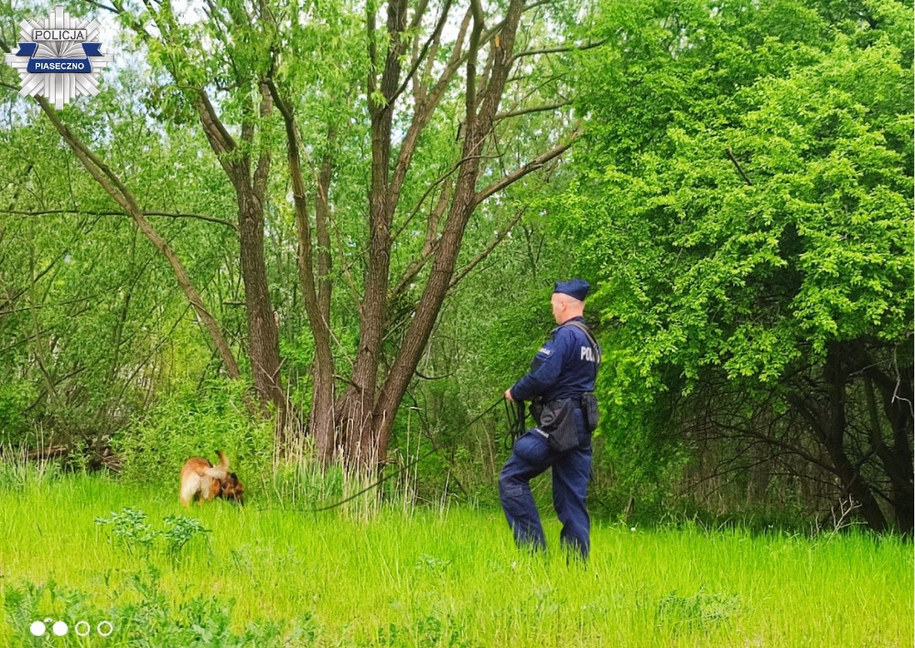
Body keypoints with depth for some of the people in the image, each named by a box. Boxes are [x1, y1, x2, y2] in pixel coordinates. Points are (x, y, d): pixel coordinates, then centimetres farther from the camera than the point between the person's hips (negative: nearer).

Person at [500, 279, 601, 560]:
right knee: (572, 497, 9)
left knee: (512, 477, -4)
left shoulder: (566, 335, -11)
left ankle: (533, 547, -10)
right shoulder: (591, 341, 17)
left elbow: (544, 377, -19)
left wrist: (515, 392, -2)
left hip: (559, 424, -9)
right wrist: (527, 392, 18)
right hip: (582, 426, 9)